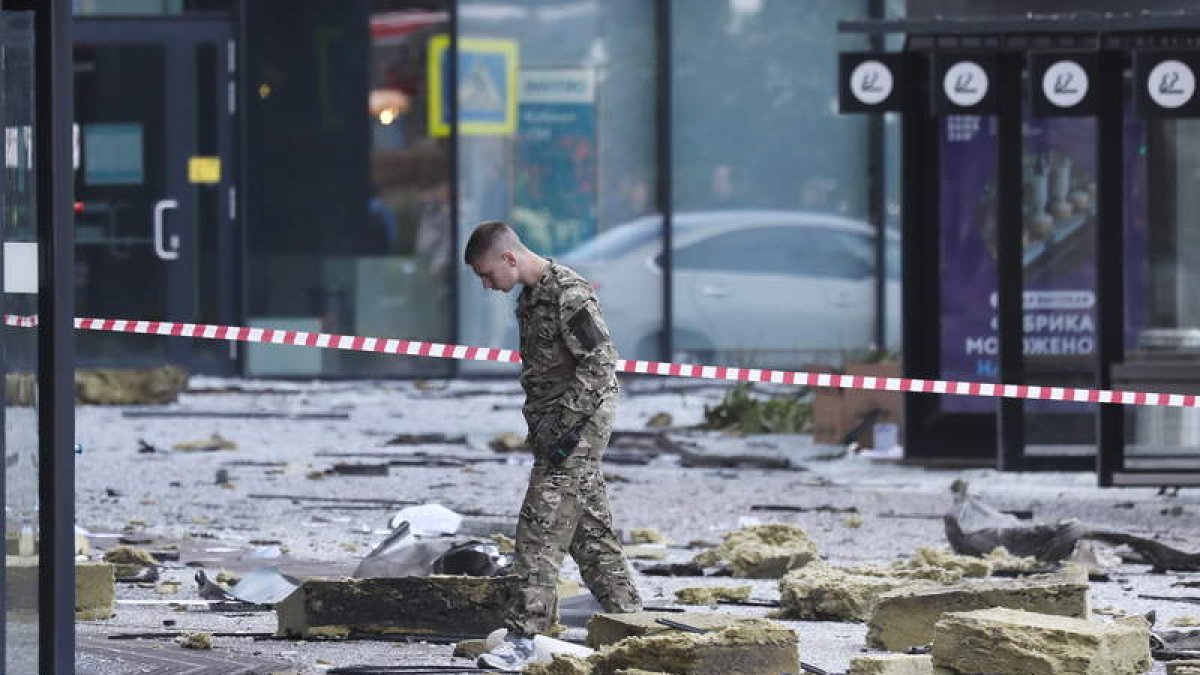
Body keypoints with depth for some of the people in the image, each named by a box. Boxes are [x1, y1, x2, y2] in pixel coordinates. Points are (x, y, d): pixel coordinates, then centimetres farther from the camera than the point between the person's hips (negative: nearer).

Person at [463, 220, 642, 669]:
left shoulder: (568, 294, -15)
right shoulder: (530, 296, 14)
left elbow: (600, 362, -20)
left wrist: (567, 426, -21)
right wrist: (541, 430, 19)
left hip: (578, 425, -10)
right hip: (554, 430, 10)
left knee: (542, 529, -14)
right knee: (591, 531, 13)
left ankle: (523, 634, -16)